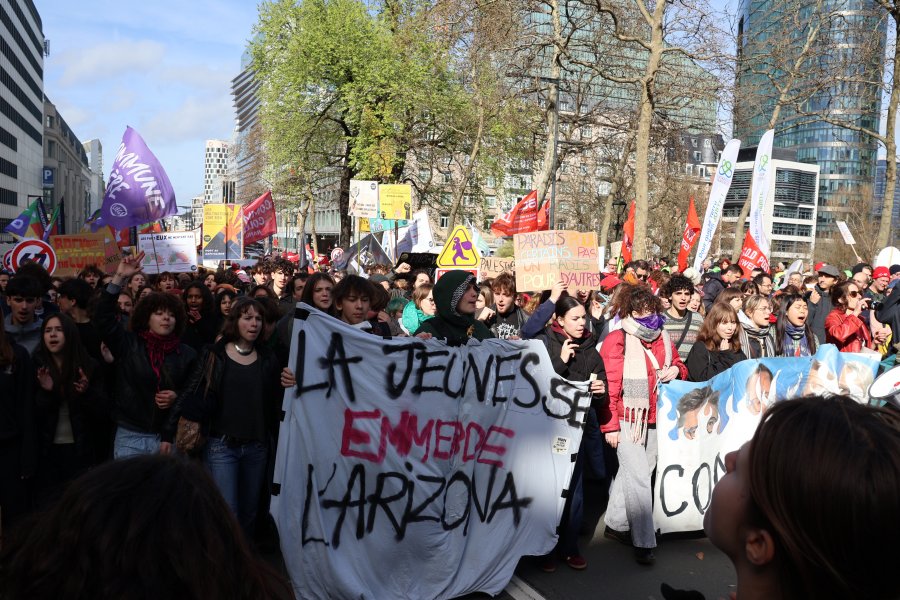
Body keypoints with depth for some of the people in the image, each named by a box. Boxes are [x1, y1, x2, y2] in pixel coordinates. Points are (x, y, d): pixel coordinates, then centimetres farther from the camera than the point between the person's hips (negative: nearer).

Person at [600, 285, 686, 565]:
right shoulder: (616, 341, -9)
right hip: (627, 420, -6)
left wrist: (676, 370, -1)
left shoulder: (663, 338, 10)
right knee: (639, 478, -7)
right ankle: (643, 542, 2)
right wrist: (610, 425, -13)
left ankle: (615, 524, 29)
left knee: (631, 473, 14)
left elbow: (679, 366, 25)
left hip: (654, 420, 6)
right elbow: (608, 386, -11)